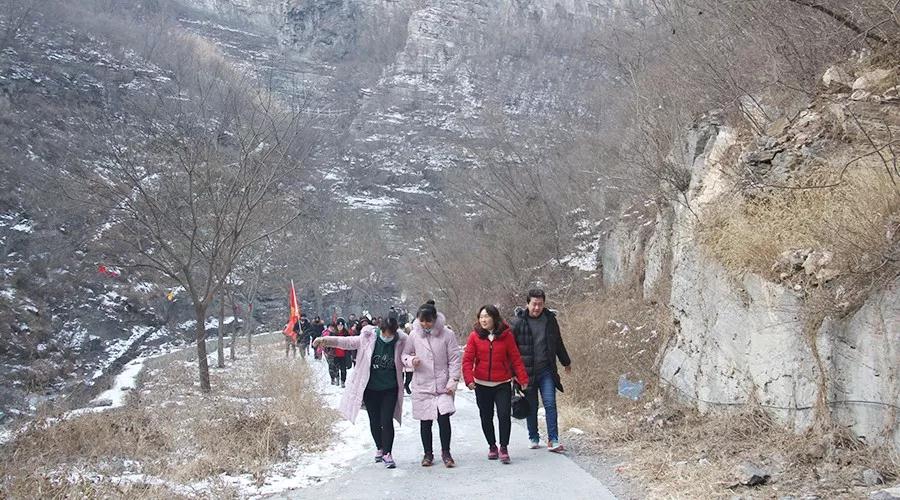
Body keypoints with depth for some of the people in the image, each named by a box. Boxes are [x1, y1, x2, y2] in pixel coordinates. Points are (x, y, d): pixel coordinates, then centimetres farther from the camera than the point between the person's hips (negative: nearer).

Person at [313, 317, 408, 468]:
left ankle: (387, 453, 2)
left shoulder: (401, 341, -9)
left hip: (390, 389, -1)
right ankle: (380, 448, 35)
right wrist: (326, 340, -18)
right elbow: (347, 342, -7)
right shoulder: (368, 338, -10)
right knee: (374, 421, 13)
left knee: (387, 421, -9)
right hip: (371, 388, 1)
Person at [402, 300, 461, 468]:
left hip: (443, 386, -2)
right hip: (421, 385, 2)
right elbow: (405, 354, 12)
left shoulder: (447, 335, -5)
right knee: (425, 421, 8)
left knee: (444, 417, -10)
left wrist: (453, 381, -9)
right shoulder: (414, 335, 0)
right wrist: (411, 360, -11)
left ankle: (446, 453, 8)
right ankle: (428, 453, 25)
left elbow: (454, 360, -2)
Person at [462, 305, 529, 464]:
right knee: (486, 417, 12)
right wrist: (469, 379, -17)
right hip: (482, 385, 2)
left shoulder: (506, 335, -4)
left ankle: (504, 448, 3)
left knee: (504, 415, -9)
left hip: (503, 384, -1)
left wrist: (523, 379, -7)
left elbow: (515, 358, -2)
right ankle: (492, 446, 28)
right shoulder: (475, 336, -3)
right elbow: (467, 359, -5)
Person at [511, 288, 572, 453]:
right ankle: (534, 439, 23)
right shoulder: (518, 322, -5)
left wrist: (566, 363, 28)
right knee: (531, 407, 8)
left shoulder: (550, 319, 5)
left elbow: (558, 343, 19)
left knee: (550, 404, -8)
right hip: (527, 371, -1)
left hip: (546, 371, 1)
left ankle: (553, 441, -7)